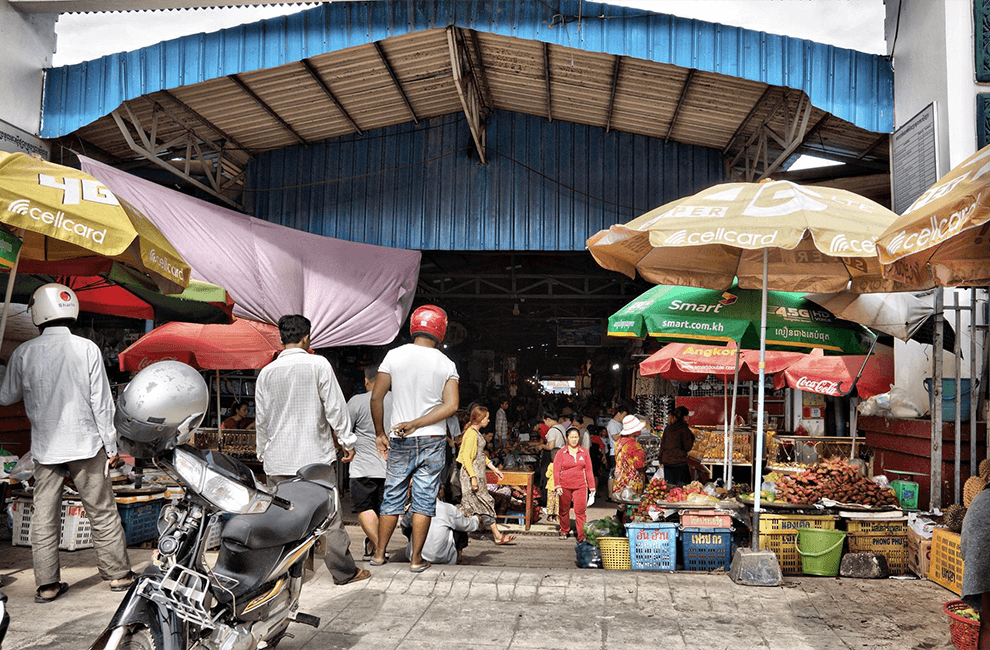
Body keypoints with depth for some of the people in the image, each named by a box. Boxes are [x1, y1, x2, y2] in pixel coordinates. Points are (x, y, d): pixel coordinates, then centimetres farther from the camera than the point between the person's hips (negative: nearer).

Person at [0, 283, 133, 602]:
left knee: (44, 516, 10)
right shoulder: (87, 348, -8)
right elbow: (101, 402, -6)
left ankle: (47, 584, 14)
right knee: (102, 512, 8)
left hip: (45, 448, 2)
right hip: (85, 444, -1)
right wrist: (110, 444, 2)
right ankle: (118, 574, 16)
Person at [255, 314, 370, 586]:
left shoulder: (266, 373, 5)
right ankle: (344, 571, 9)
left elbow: (261, 418, 10)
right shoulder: (318, 364, -5)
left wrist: (263, 453, 21)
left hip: (278, 459, 3)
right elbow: (335, 406, -6)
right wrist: (347, 441, 3)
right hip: (315, 455, -3)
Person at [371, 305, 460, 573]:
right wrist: (417, 423, -12)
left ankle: (379, 553, 21)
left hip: (400, 441, 1)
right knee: (425, 499, 5)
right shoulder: (446, 364, -3)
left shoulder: (394, 355, -3)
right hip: (433, 440, -1)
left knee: (392, 497, 12)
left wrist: (380, 433, 6)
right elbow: (451, 405, -12)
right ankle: (416, 558, 10)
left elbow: (376, 397, -4)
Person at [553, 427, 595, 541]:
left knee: (581, 510, -10)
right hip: (565, 486, 0)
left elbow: (589, 471, 11)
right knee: (564, 510, 11)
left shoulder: (584, 452, 8)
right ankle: (564, 531, 31)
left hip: (580, 486, 0)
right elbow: (556, 470, 2)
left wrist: (592, 487, 11)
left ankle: (582, 536, -8)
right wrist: (557, 486, -7)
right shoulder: (561, 453, 3)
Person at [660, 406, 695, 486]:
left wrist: (661, 459, 21)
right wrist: (692, 437, 6)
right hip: (679, 462, -6)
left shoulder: (668, 428, 9)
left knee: (669, 486, 11)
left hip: (666, 461, 6)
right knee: (682, 486, 0)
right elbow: (688, 447, -9)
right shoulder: (684, 429, -9)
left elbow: (662, 444, 14)